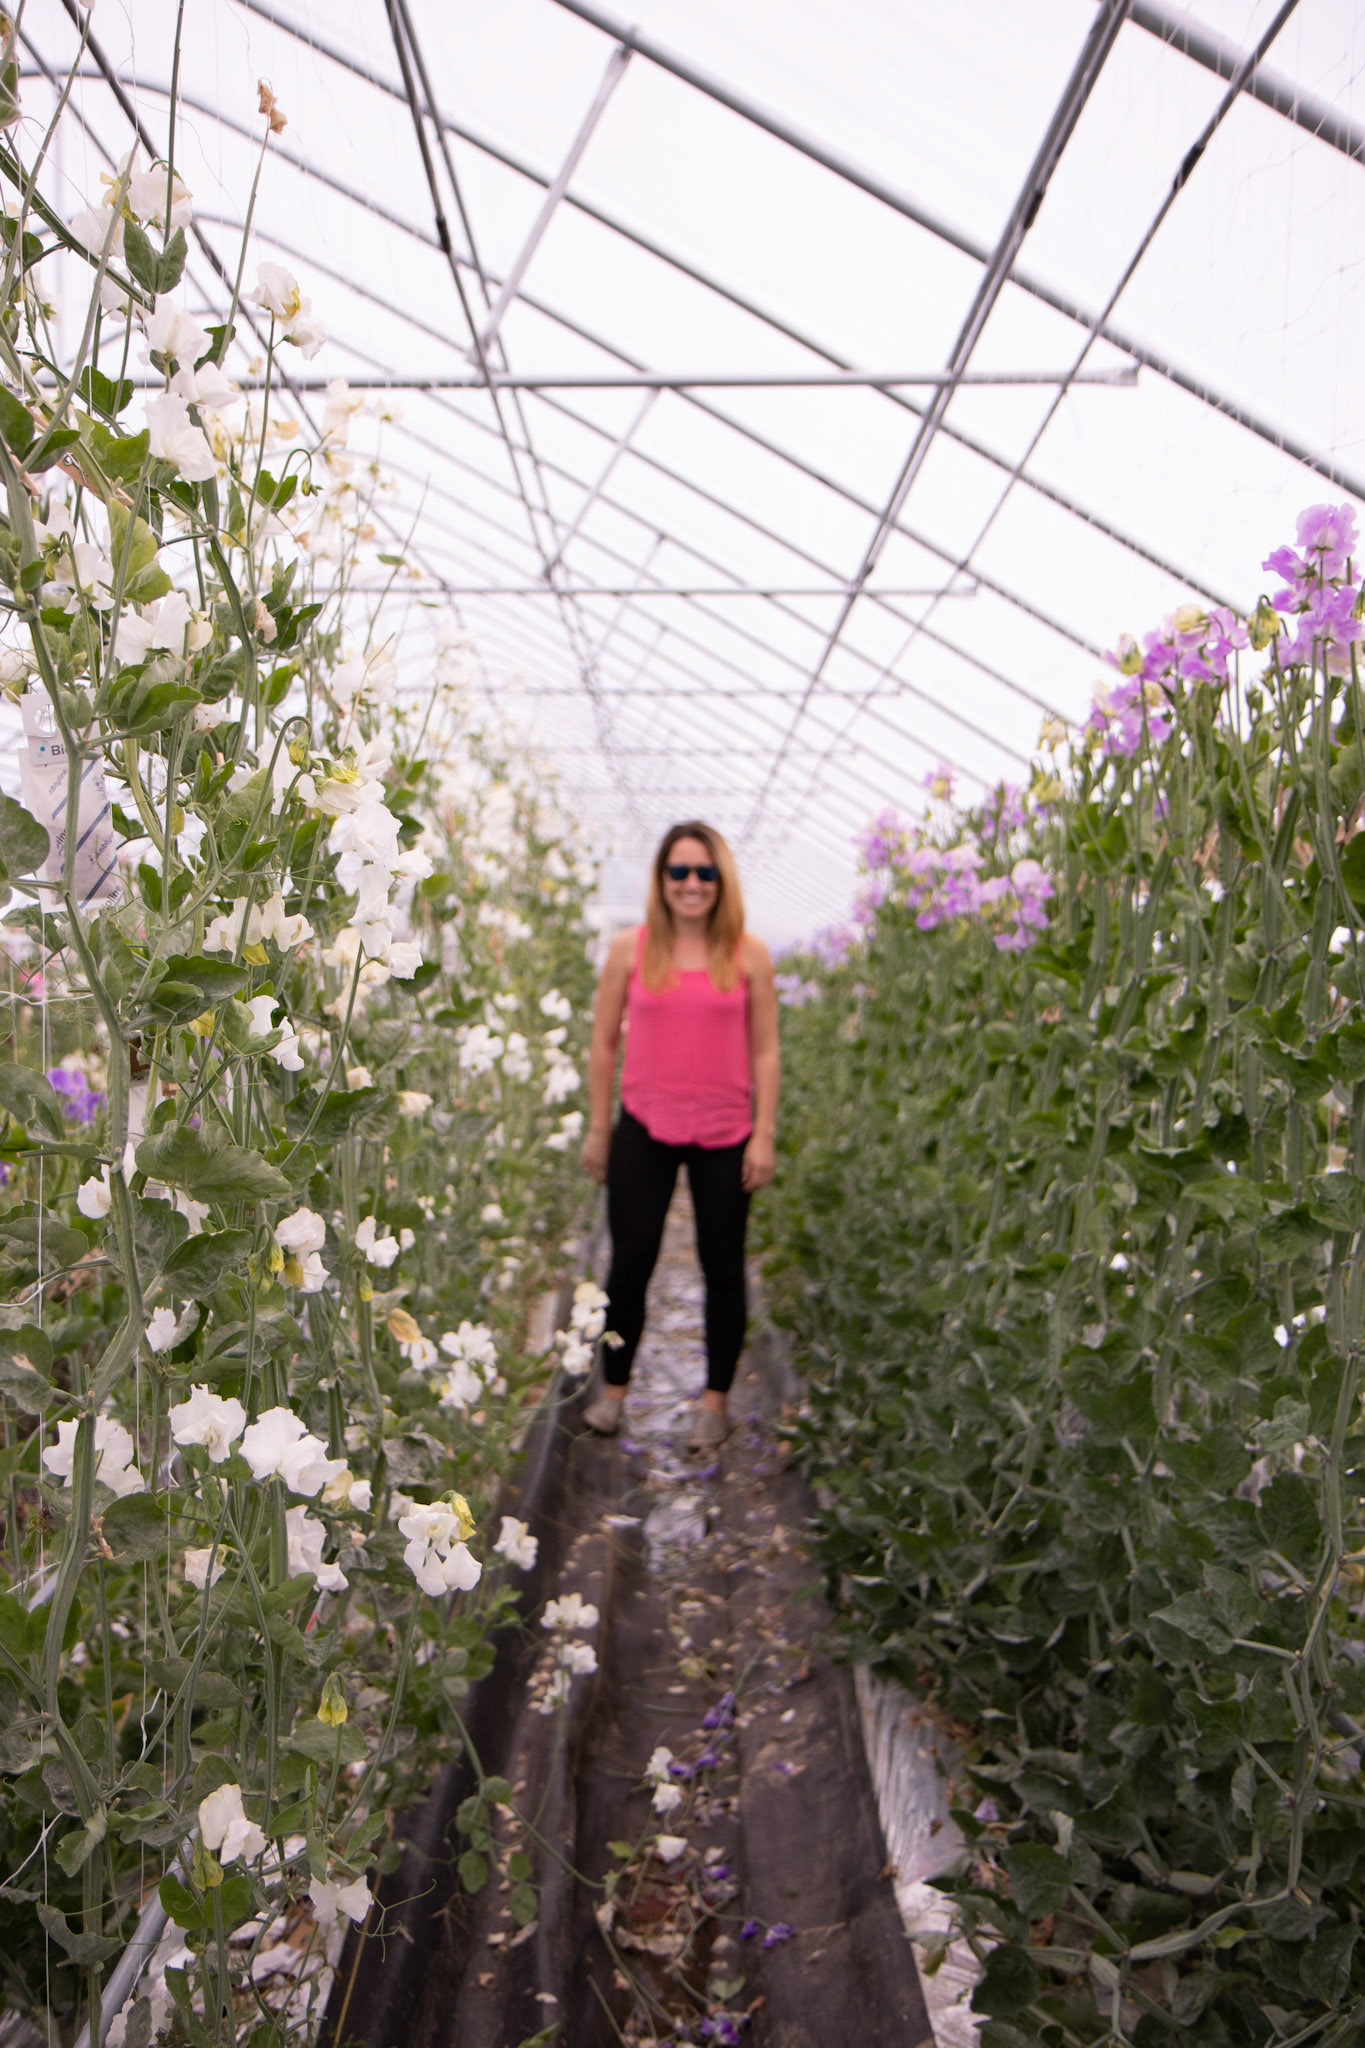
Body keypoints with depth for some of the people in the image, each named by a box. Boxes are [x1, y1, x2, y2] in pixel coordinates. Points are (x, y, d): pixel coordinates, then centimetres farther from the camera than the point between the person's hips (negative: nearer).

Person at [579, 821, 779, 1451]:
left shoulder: (748, 954, 0)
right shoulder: (630, 948, 1)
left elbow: (765, 1051, 2)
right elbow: (603, 1043, 6)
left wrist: (764, 1136, -2)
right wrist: (597, 1128, 5)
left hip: (724, 1136, 0)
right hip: (644, 1130, 0)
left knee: (723, 1268, 9)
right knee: (629, 1264, 8)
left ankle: (714, 1399, 26)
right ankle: (612, 1390, 27)